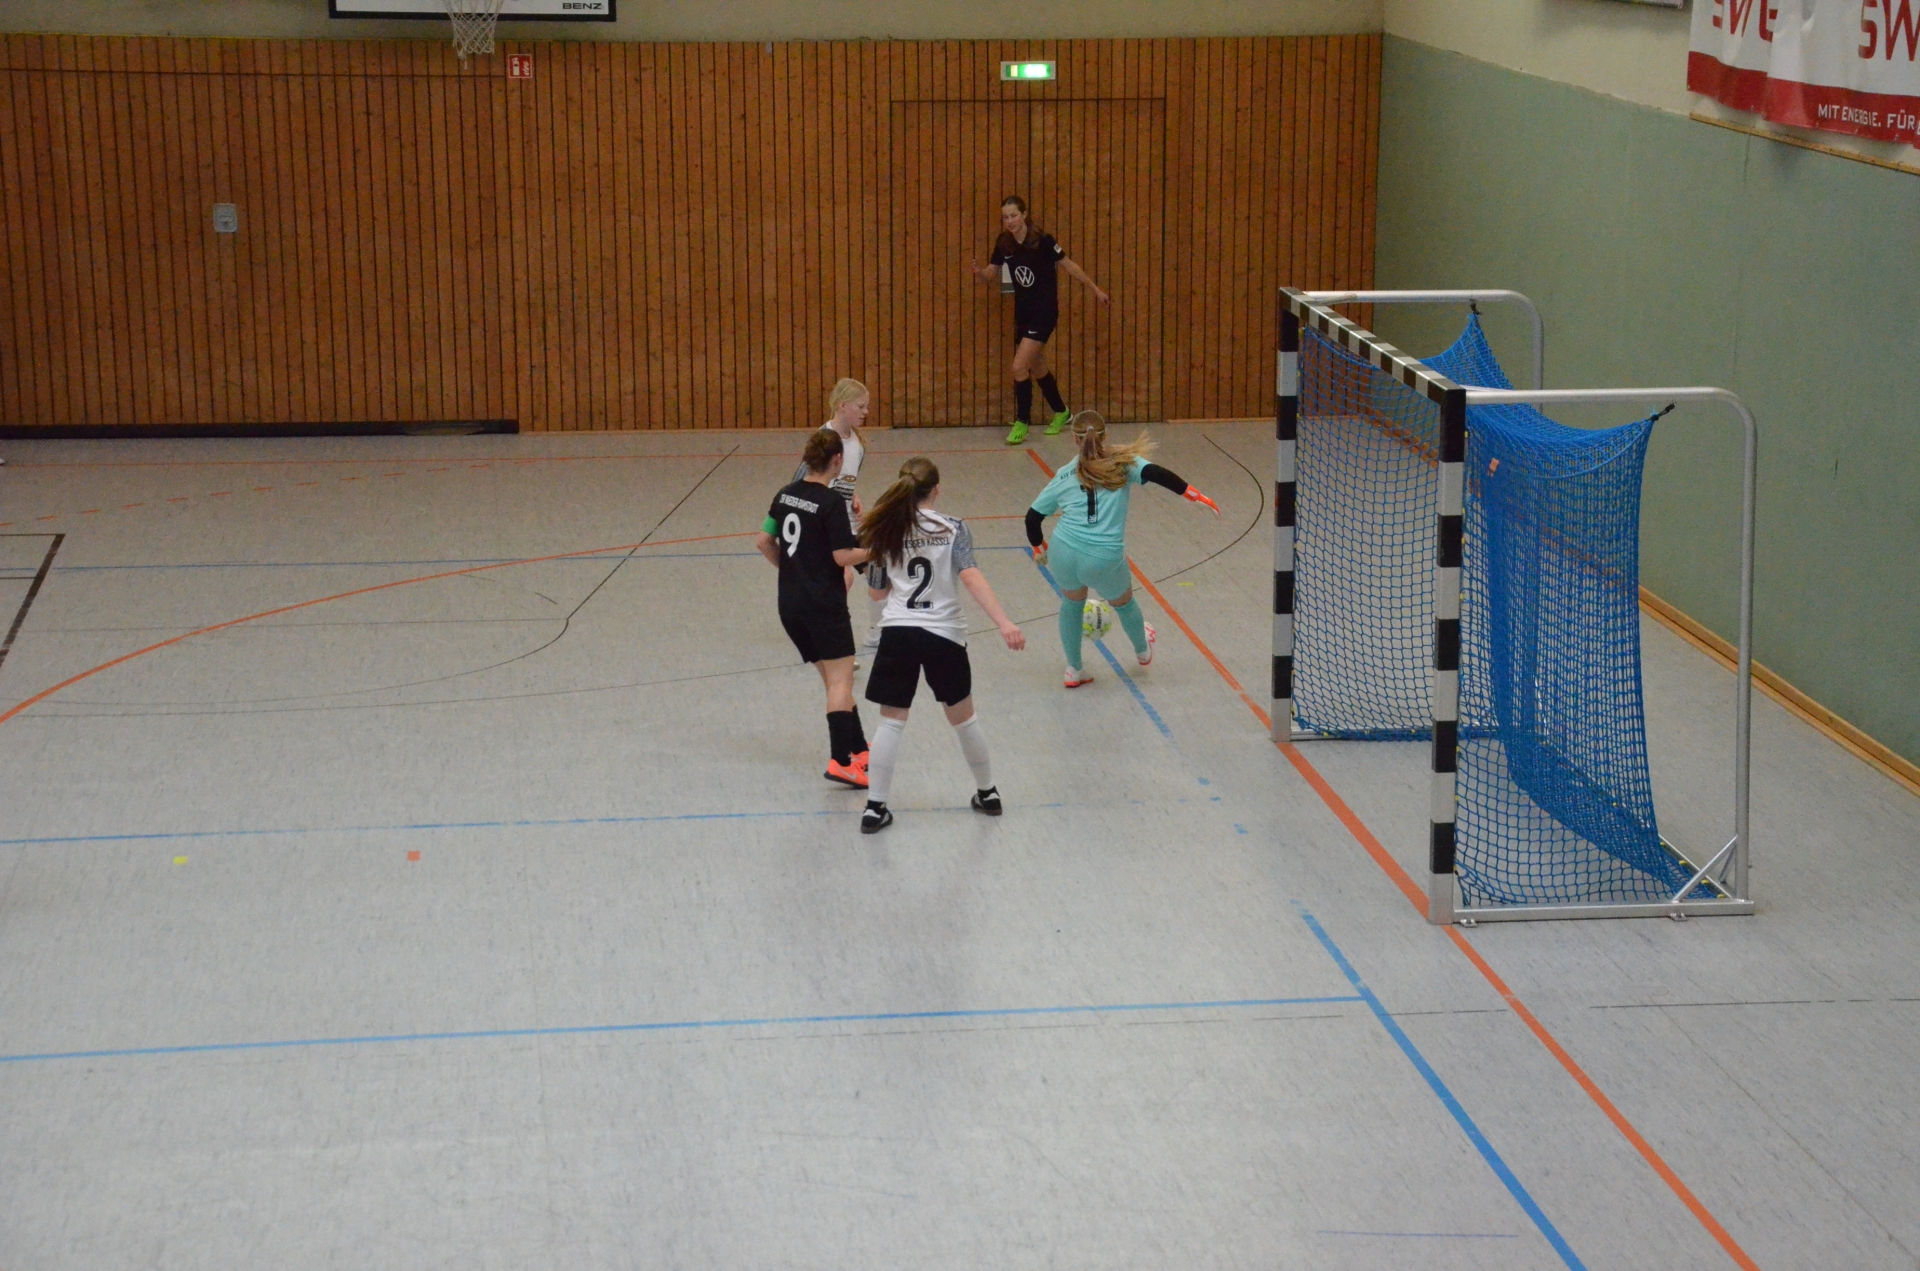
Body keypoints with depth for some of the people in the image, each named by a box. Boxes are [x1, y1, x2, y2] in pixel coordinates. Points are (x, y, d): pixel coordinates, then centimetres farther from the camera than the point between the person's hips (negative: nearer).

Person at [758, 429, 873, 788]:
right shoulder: (831, 502, -15)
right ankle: (841, 762, -17)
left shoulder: (786, 495, 7)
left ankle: (858, 749, 21)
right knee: (841, 680, -7)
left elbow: (763, 542, 12)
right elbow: (843, 556, -15)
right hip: (824, 604, -8)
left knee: (834, 679, 15)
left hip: (790, 603, 8)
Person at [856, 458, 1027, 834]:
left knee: (891, 721, 6)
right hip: (944, 634, -1)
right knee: (963, 717, 17)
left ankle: (875, 807, 2)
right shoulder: (953, 529, -3)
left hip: (897, 631, 1)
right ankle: (987, 793, 30)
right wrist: (1004, 624, -22)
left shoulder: (885, 532, 4)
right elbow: (971, 578, -15)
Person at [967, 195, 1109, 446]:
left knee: (1019, 366, -16)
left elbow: (1068, 265, -7)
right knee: (1036, 368, 19)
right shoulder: (1004, 244, -2)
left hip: (1044, 312, -7)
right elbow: (992, 273, 7)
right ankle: (1060, 412, 41)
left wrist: (1095, 289, 0)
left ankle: (1021, 424, -4)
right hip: (1022, 312, 7)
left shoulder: (1043, 241, -17)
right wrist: (979, 272, -17)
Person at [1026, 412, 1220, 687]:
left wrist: (1039, 547, 33)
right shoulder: (1121, 463, 5)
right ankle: (1143, 651, 57)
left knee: (1072, 603, 32)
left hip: (1064, 552, 1)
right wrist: (1195, 495, -13)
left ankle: (1073, 671, 41)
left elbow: (1033, 517, 14)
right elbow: (1155, 473, -13)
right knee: (1123, 603, 29)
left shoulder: (1063, 476, 12)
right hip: (1105, 559, -1)